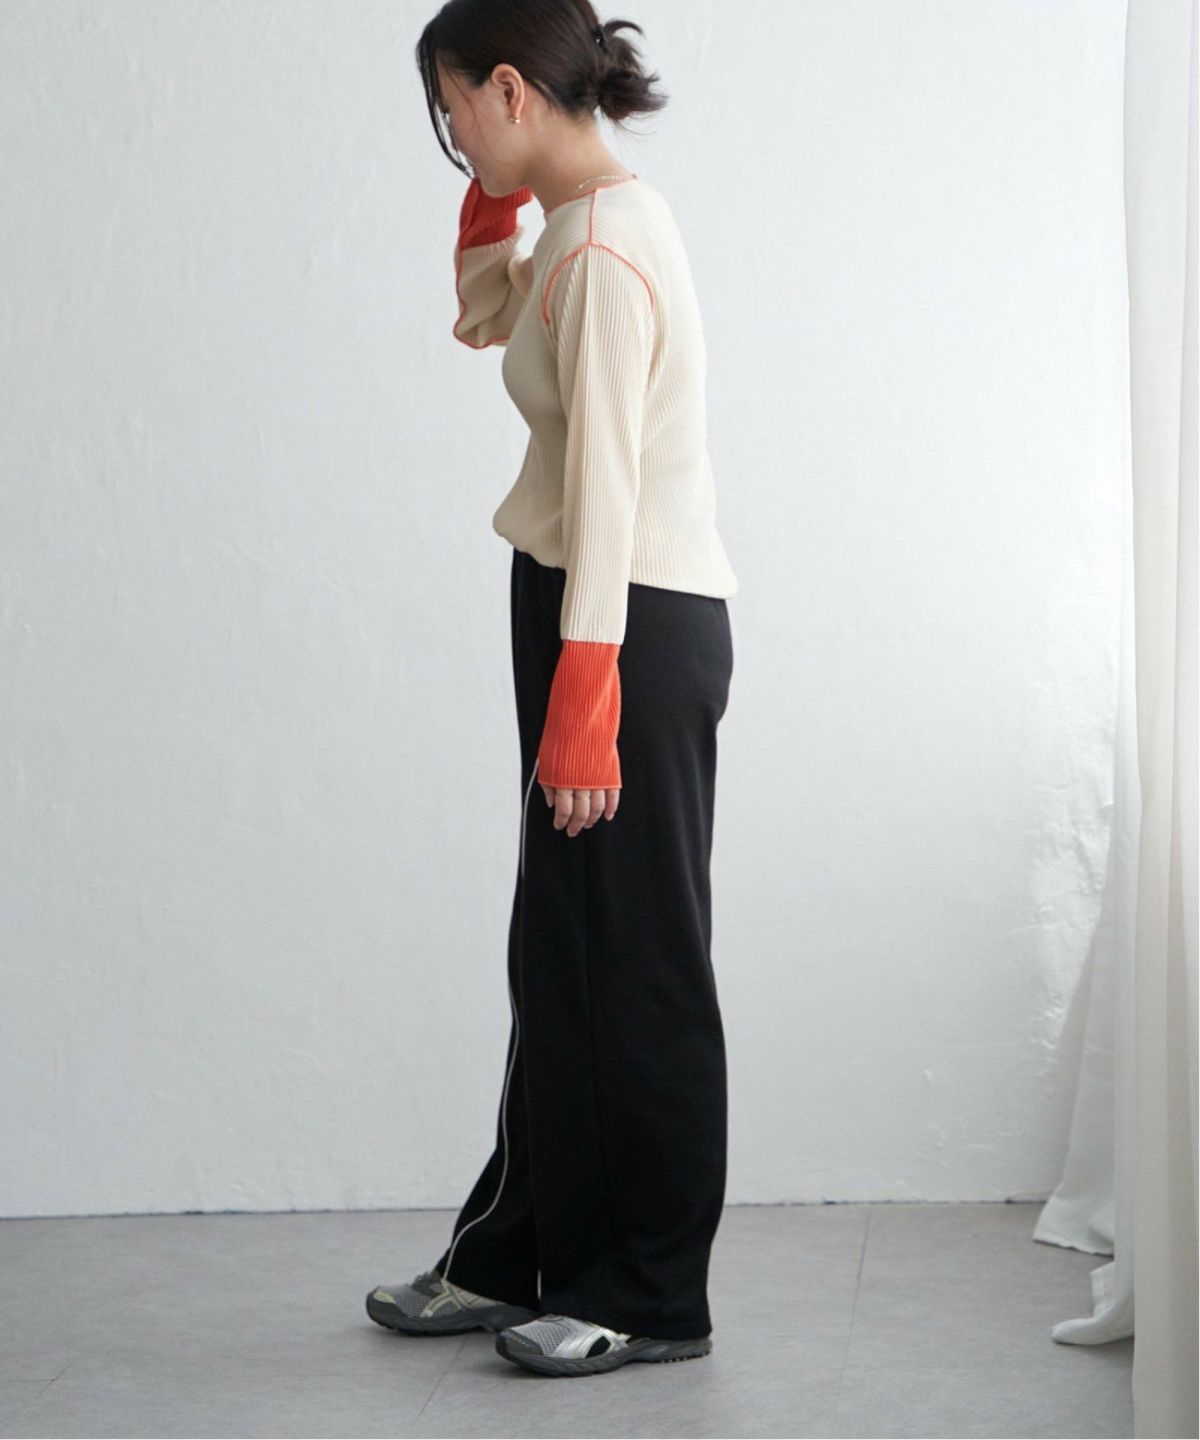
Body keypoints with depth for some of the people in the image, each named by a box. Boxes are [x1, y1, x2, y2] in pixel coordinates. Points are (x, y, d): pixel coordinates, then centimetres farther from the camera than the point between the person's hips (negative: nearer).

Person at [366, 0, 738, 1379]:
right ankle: (513, 1259, 27)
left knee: (634, 965, 0)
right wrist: (497, 185, 15)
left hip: (634, 626, -10)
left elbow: (606, 492, -23)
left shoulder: (603, 253, -18)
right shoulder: (594, 223, 12)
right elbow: (485, 313, 31)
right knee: (562, 955, 15)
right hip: (623, 613, 10)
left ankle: (653, 1299, 13)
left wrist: (582, 709, -24)